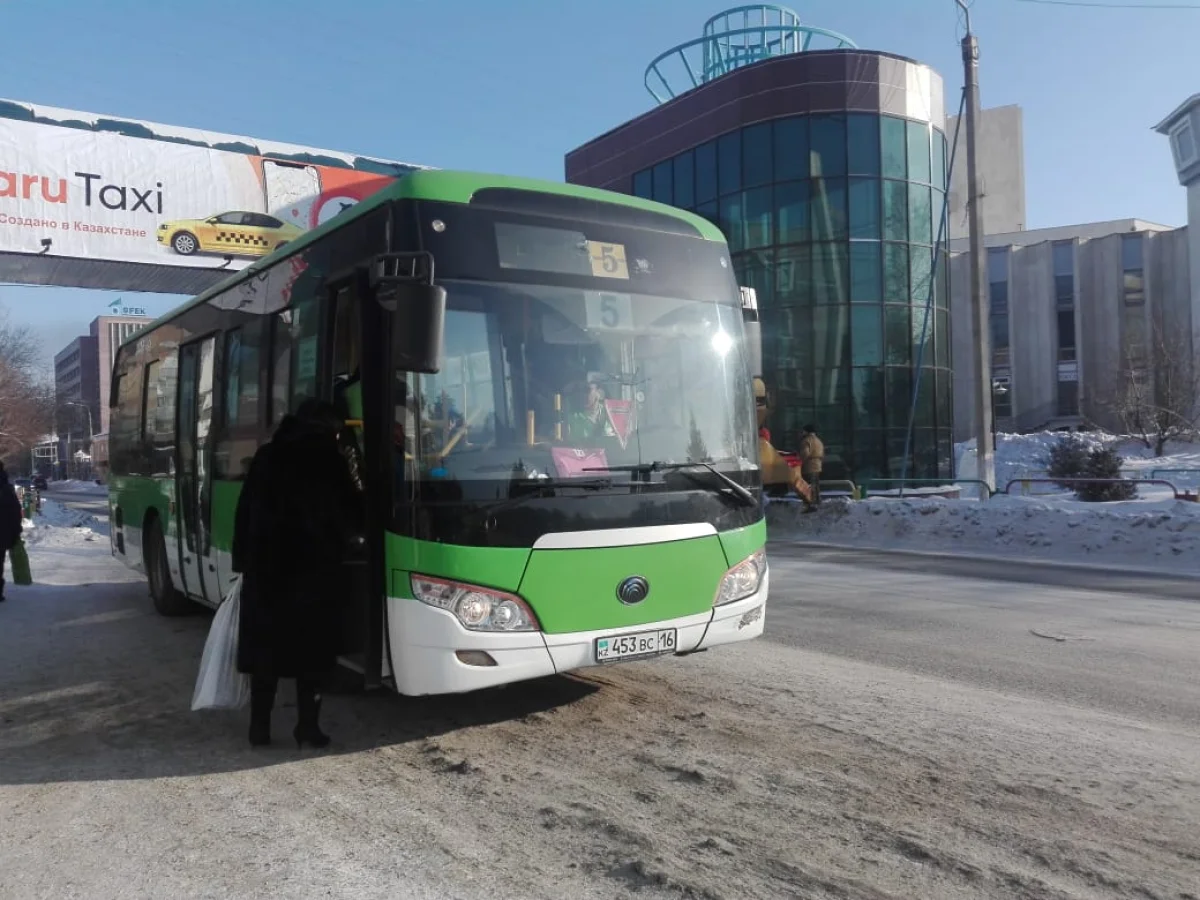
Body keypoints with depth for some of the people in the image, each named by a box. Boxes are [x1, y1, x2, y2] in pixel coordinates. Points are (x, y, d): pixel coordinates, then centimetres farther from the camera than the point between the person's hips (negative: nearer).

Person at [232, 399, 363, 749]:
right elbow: (351, 515, -2)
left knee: (264, 648, 9)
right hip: (313, 567, -4)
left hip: (265, 565, 4)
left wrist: (243, 560, 12)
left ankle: (260, 727, 13)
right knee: (310, 650, 5)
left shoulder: (266, 456, 8)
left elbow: (244, 513, 8)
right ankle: (307, 726, 7)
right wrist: (348, 538, 18)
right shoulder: (328, 459, -5)